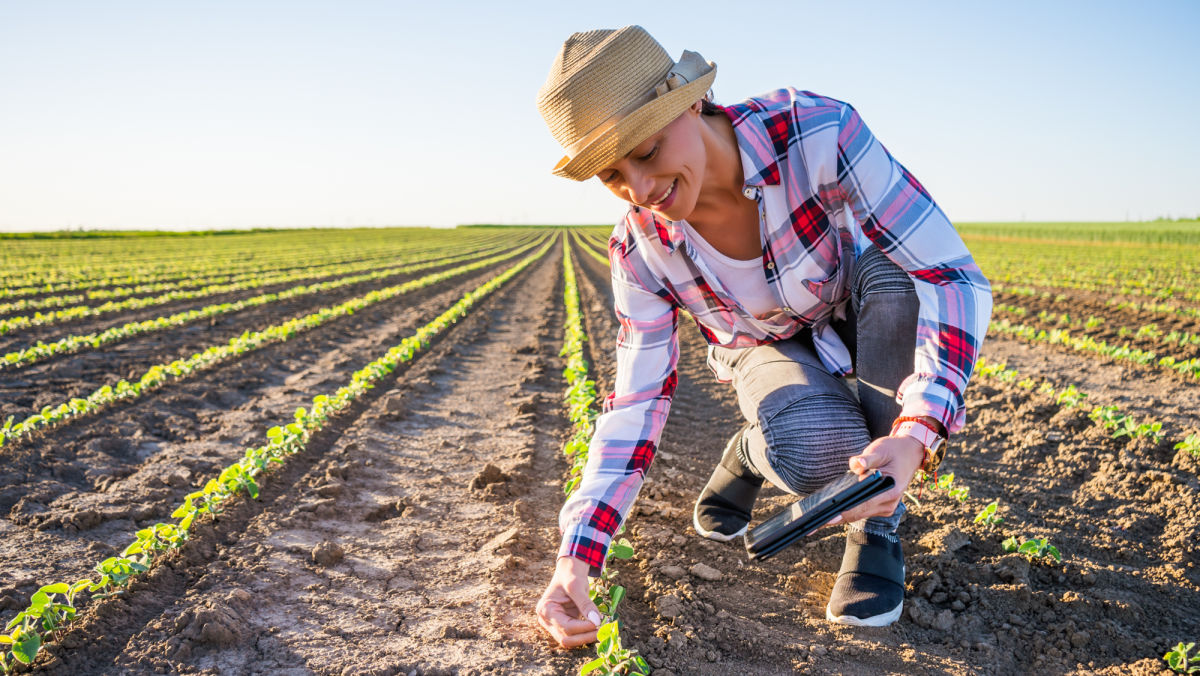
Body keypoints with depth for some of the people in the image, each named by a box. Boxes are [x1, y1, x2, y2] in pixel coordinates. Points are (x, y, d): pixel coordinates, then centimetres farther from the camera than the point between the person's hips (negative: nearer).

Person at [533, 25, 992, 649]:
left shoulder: (816, 132, -33)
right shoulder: (641, 248, -23)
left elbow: (955, 277, -34)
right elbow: (637, 401, -17)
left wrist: (917, 433, -50)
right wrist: (575, 557, -28)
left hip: (869, 324, 1)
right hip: (771, 351, 0)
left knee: (895, 269, -37)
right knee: (813, 452, -36)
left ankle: (876, 527, -18)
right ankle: (752, 454, 5)